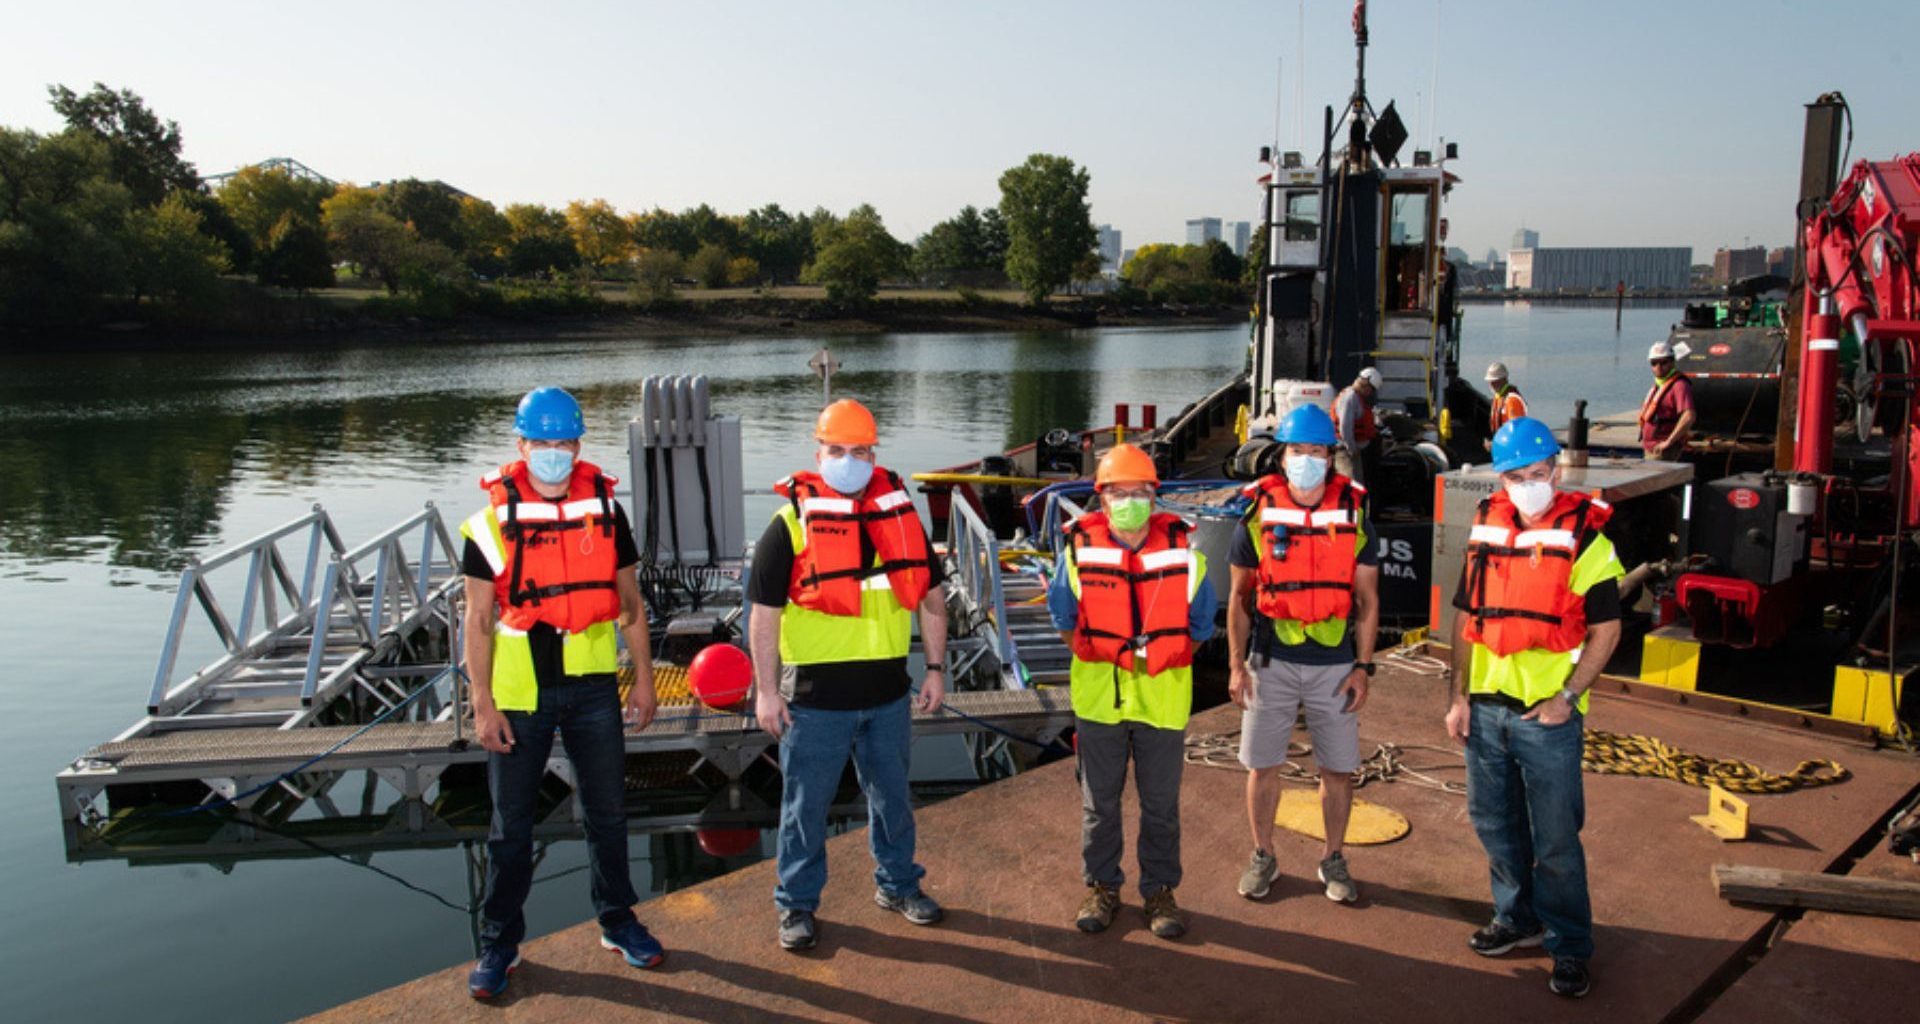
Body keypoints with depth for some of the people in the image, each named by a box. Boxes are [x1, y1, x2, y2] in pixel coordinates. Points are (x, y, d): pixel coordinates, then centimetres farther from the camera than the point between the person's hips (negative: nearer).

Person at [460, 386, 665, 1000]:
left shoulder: (606, 511, 2)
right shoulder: (493, 520, -5)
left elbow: (630, 602, 8)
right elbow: (479, 619, -5)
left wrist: (643, 677, 6)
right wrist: (483, 703, -8)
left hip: (593, 688, 2)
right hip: (519, 692, -2)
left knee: (607, 812, 13)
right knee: (511, 826, 9)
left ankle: (617, 921, 31)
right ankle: (499, 943, 24)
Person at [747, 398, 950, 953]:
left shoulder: (900, 516, 6)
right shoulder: (790, 525, -6)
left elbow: (930, 596, 12)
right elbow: (764, 613, -6)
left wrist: (935, 668, 9)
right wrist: (767, 690, -9)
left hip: (887, 693, 4)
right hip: (815, 697, -3)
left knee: (892, 795, 17)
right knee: (806, 803, 7)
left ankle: (897, 883, 36)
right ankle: (798, 903, 23)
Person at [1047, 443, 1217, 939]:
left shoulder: (1183, 554, -4)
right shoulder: (1080, 550, -4)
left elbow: (1200, 624, 7)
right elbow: (1064, 618, 10)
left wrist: (1167, 663, 4)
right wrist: (1095, 660, 7)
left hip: (1164, 697, 0)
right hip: (1098, 695, 0)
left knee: (1161, 802, 10)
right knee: (1099, 800, 11)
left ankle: (1159, 890, 26)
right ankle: (1101, 888, 27)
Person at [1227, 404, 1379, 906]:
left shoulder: (1353, 513, 0)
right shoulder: (1258, 513, -1)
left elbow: (1367, 599, 3)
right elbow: (1240, 597, 4)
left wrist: (1363, 667, -2)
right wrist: (1236, 666, 0)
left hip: (1334, 664, 0)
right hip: (1271, 662, 0)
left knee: (1338, 768, 8)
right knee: (1262, 765, 8)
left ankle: (1333, 859, 27)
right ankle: (1263, 856, 26)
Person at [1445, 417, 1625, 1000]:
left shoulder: (1584, 537, -9)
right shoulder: (1487, 530, 7)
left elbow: (1605, 630, -8)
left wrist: (1566, 698, -14)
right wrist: (1459, 696, 7)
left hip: (1546, 713, -5)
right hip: (1485, 707, 5)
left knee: (1555, 840, 2)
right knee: (1494, 823, 18)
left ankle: (1570, 948, 18)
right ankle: (1519, 918, 37)